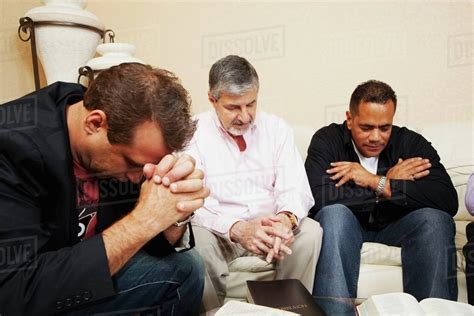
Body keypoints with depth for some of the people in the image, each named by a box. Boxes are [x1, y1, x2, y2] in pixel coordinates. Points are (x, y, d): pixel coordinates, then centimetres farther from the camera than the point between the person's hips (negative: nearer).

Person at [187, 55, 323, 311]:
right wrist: (236, 229, -33)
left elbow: (295, 190, -5)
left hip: (269, 227, 3)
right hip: (219, 230, -2)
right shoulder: (194, 133, -8)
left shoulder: (276, 129, 1)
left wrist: (287, 218, -30)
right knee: (196, 238, -32)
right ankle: (214, 309, -6)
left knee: (310, 231, -24)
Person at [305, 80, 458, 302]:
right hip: (343, 226, -2)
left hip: (395, 226, 2)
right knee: (334, 213, -33)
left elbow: (448, 200, -20)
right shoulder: (327, 140, -11)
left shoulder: (411, 143, -5)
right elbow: (319, 198, -29)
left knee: (434, 218, -26)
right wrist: (390, 183, -19)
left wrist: (376, 182, -25)